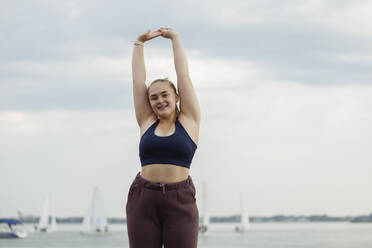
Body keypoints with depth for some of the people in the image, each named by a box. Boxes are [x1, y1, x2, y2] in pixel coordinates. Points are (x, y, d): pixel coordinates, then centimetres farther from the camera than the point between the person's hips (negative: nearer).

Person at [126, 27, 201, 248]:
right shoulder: (147, 123, 13)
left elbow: (184, 75, 10)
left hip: (180, 202, -2)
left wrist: (175, 38, 17)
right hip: (143, 199, 2)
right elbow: (138, 81, 17)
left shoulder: (189, 121, 8)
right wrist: (139, 44, 23)